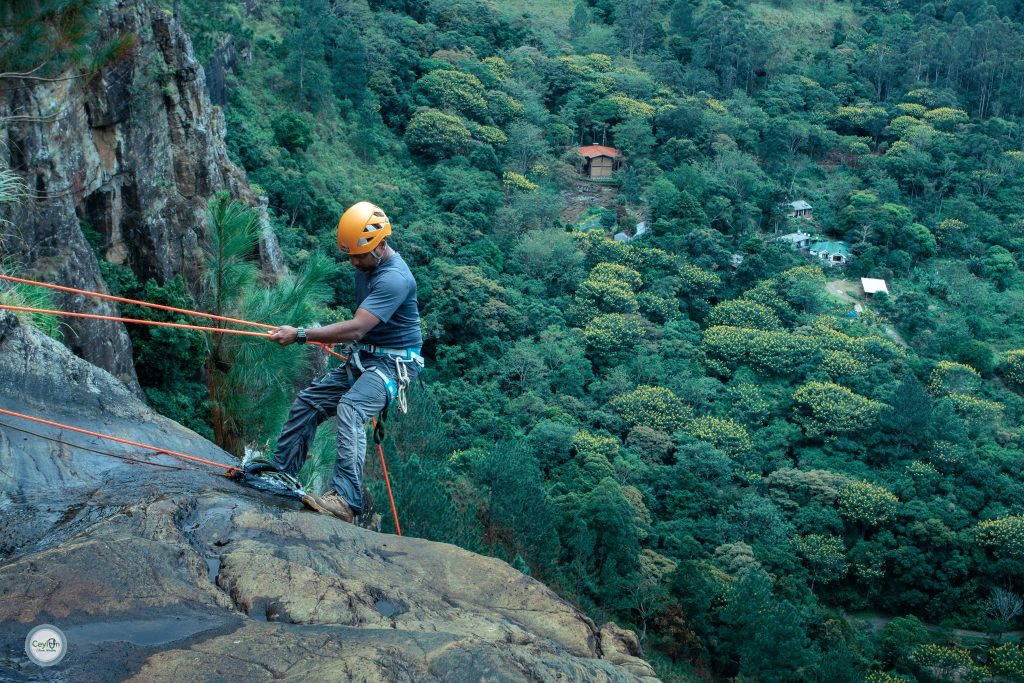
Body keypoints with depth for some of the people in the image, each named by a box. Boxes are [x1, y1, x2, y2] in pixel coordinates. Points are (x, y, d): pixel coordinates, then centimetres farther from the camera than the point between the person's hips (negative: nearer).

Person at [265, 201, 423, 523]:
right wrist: (335, 334, 9)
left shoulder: (394, 279, -24)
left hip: (393, 363, -10)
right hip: (360, 360, 10)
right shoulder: (367, 267, 8)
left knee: (349, 409, -33)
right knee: (307, 401, 8)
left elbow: (356, 329, -32)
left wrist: (300, 334, -31)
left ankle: (345, 500, -44)